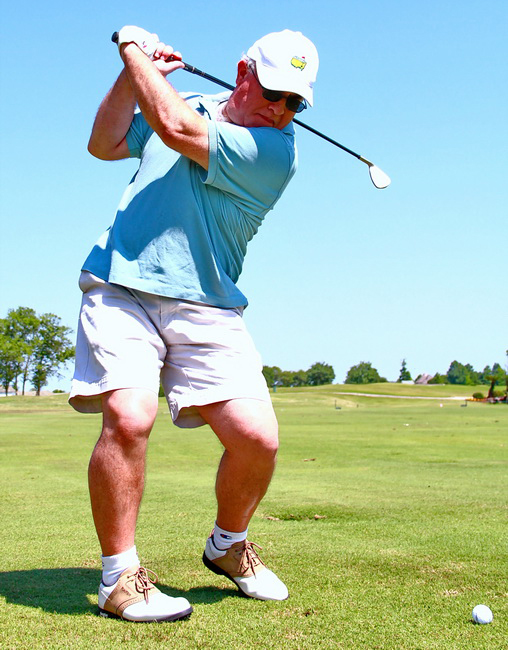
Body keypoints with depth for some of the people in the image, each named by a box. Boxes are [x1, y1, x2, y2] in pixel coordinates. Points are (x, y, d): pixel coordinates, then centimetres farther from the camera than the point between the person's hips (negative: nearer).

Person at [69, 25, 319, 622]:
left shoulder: (275, 150, -5)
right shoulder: (192, 103, 14)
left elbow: (176, 130, -16)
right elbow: (103, 144, 20)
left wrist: (134, 51, 0)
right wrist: (134, 74, 6)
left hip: (206, 306, -1)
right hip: (119, 285, 2)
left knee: (257, 437, -14)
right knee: (128, 417, -23)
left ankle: (228, 546, 18)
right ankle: (119, 577, -5)